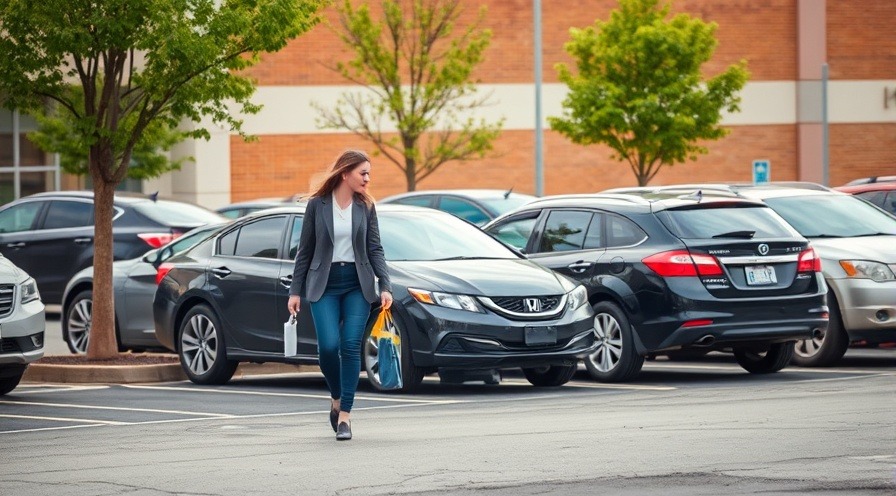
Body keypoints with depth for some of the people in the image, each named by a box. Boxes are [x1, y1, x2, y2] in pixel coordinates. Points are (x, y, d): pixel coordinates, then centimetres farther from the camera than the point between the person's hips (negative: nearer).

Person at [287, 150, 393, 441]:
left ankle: (345, 415, -2)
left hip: (357, 284, 1)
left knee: (351, 347, -7)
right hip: (324, 285, -1)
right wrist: (296, 291, 3)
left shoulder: (365, 206, 6)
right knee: (328, 346, -13)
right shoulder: (317, 205, 1)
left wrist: (385, 286, -6)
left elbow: (375, 249, 6)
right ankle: (336, 399, 15)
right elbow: (305, 251, 5)